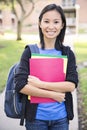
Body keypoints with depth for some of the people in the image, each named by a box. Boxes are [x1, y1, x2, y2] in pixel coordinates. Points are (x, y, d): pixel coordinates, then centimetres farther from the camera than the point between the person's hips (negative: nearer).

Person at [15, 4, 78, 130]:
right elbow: (20, 85, -13)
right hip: (36, 116, -1)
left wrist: (40, 84, -18)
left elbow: (72, 85, -11)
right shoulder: (30, 52, -5)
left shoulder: (68, 53, -1)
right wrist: (52, 94, -17)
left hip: (61, 117, 2)